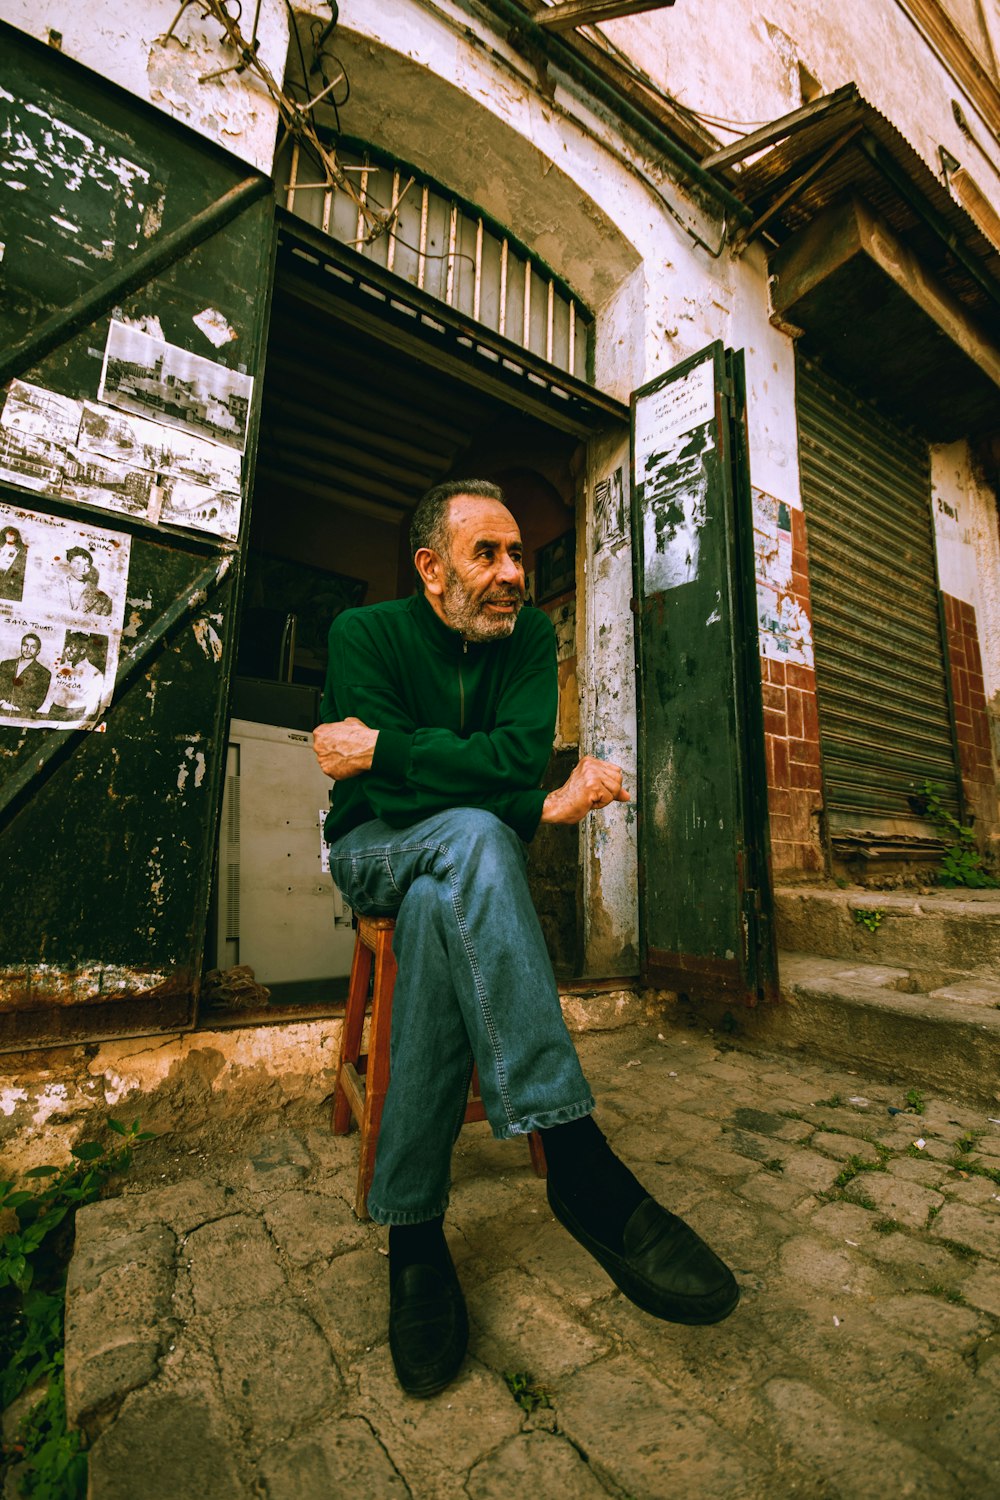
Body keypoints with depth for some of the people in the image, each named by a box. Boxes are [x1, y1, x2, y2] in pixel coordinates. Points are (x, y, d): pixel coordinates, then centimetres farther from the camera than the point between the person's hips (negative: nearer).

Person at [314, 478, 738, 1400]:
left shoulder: (530, 636, 0)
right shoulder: (366, 633, -6)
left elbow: (519, 757, -18)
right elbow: (388, 797, -19)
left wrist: (378, 747, -19)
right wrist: (540, 809, -23)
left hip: (458, 866, 2)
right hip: (374, 849, -2)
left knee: (438, 918, -34)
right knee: (472, 833, -36)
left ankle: (414, 1224, -21)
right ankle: (577, 1158, -36)